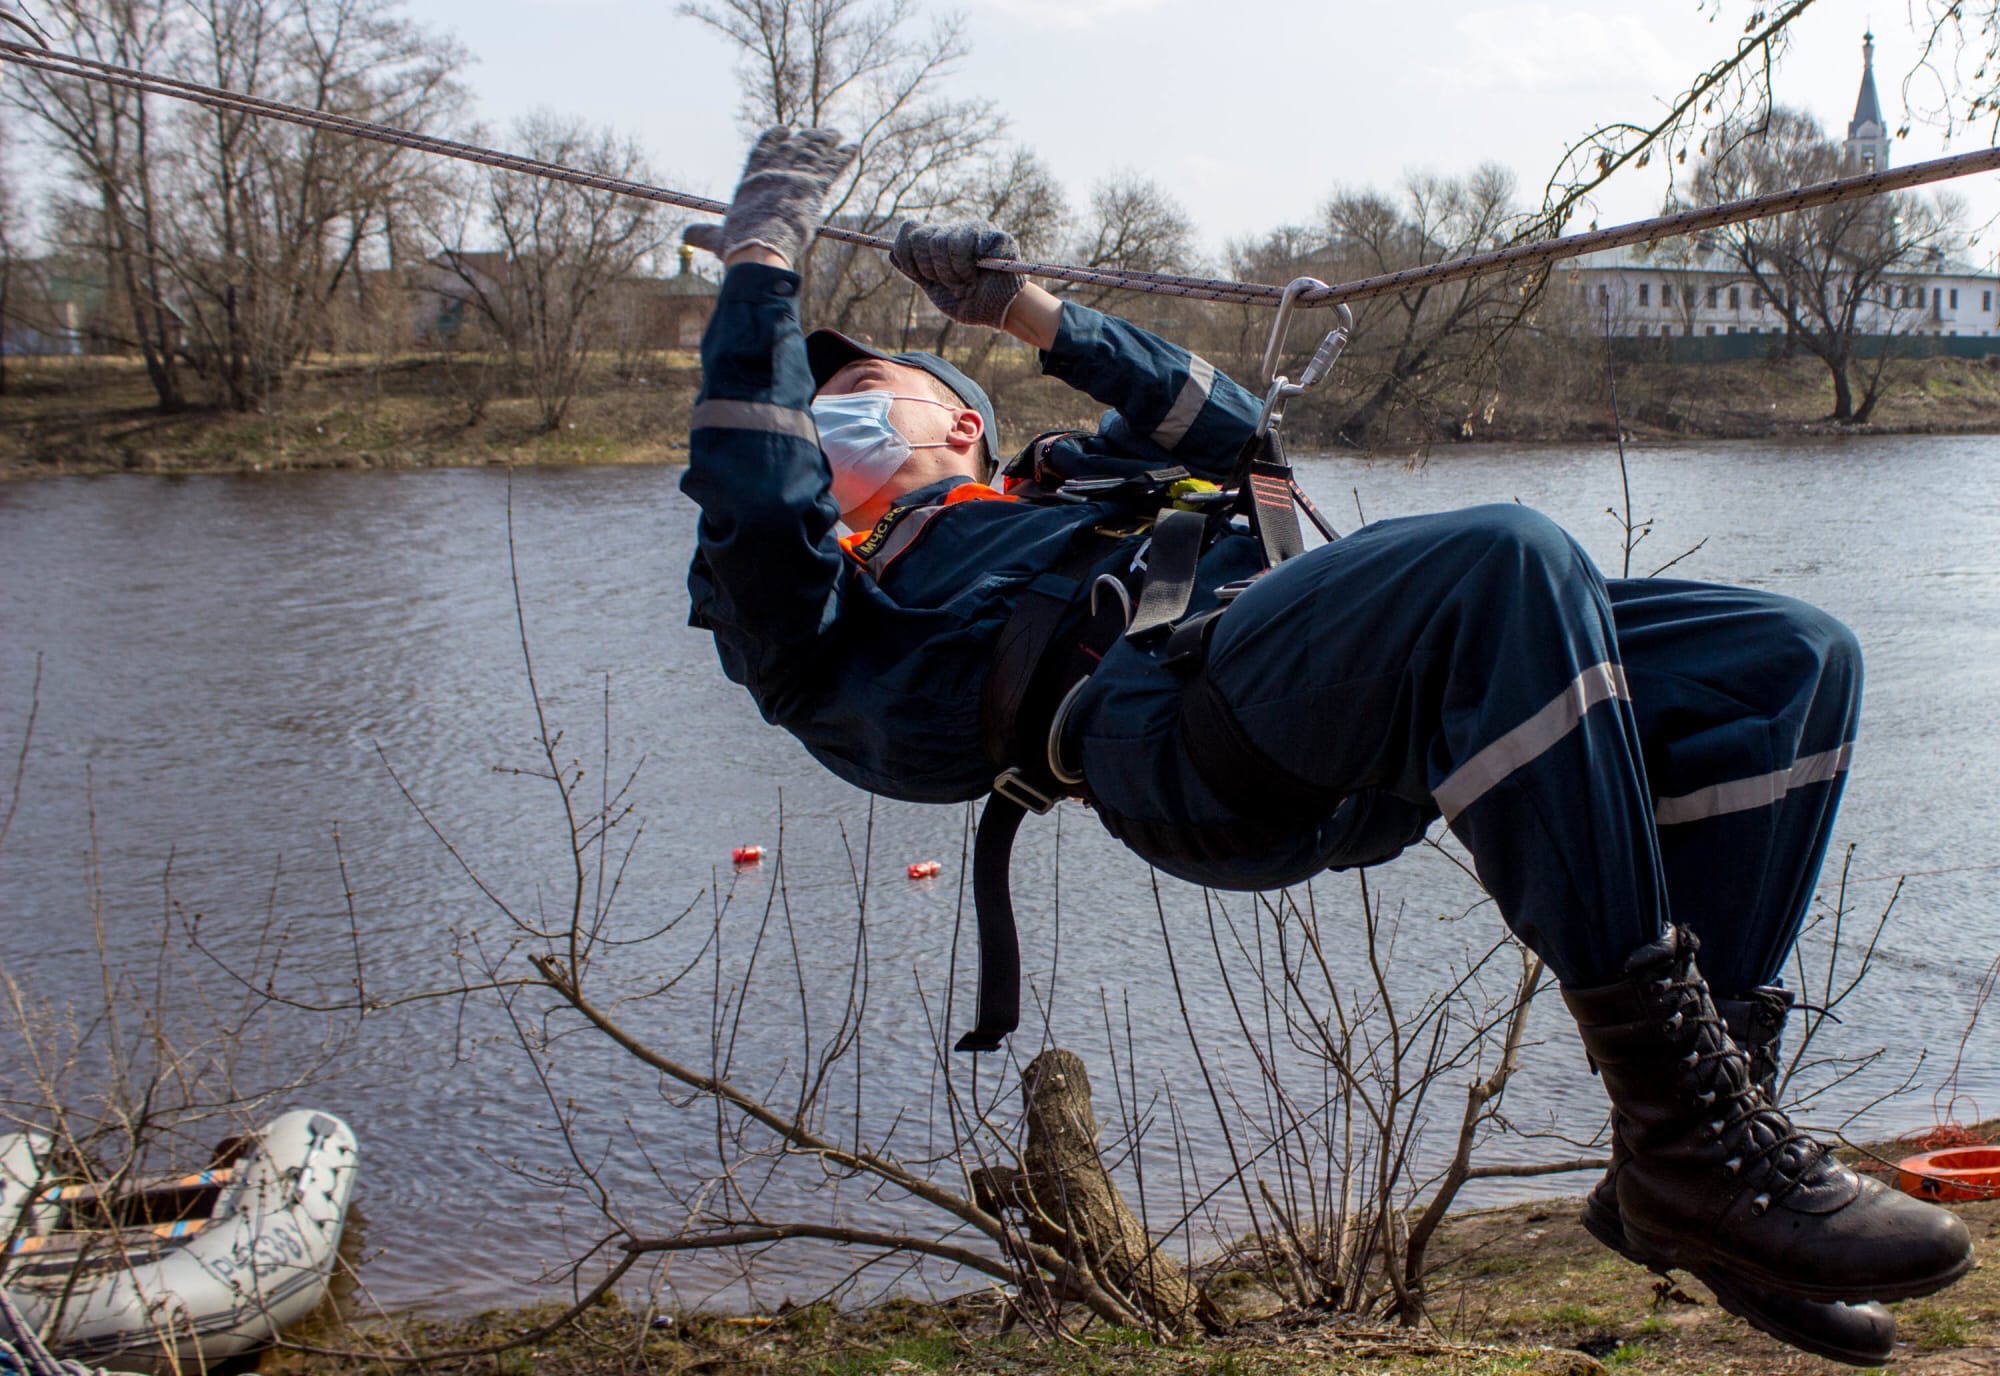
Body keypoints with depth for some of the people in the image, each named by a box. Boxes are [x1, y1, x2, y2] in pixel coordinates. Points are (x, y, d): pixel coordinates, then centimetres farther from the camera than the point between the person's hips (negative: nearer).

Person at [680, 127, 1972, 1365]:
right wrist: (760, 263, 9)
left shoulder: (1062, 488, 43)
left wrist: (1036, 312, 33)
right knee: (1510, 554, -35)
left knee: (1789, 660, -5)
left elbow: (1234, 432, 39)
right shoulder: (823, 614, 23)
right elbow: (753, 507, 2)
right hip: (1175, 717, -8)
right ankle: (1689, 1136, -33)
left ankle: (1690, 1136, -10)